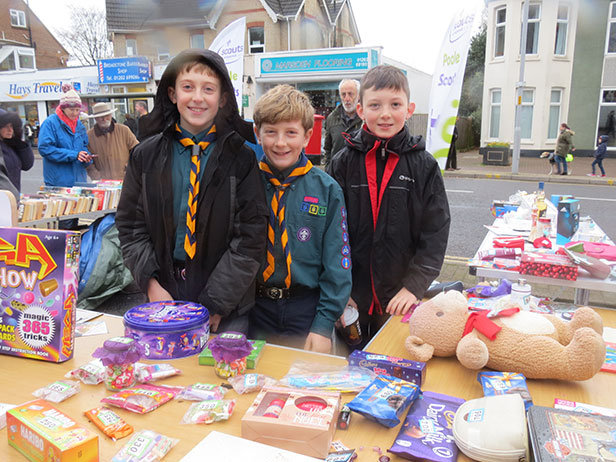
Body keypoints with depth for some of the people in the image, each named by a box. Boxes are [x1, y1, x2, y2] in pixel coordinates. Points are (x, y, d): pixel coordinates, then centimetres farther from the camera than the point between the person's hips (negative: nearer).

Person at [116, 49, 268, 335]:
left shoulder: (241, 158, -7)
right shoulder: (147, 156, 2)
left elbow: (250, 238, -10)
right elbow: (131, 226, 5)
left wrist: (215, 303, -13)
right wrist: (152, 284, -8)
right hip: (163, 297, 2)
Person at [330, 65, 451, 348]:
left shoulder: (424, 166, -4)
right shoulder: (344, 162, -2)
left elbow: (436, 233, -3)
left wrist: (414, 286, -11)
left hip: (400, 302, -1)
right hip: (352, 298, 1)